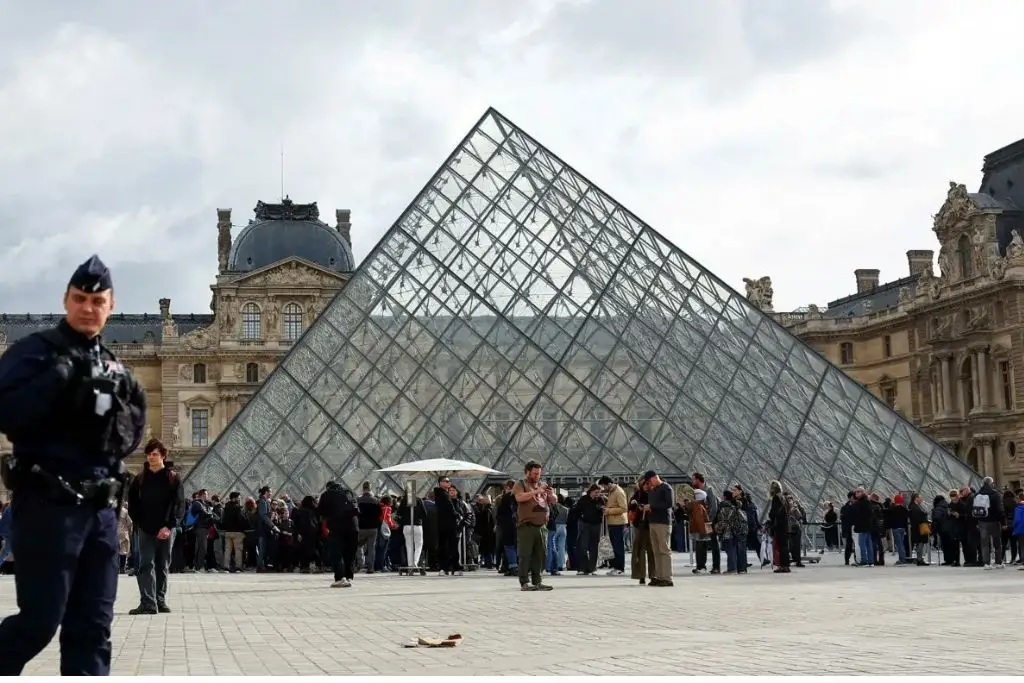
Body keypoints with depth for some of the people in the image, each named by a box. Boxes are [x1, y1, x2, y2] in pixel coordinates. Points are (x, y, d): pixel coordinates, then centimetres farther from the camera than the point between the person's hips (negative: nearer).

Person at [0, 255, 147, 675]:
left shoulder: (111, 367, 15)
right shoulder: (36, 351, -4)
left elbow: (132, 436, 16)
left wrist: (119, 403, -2)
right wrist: (59, 376, -21)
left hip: (100, 510, 7)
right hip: (47, 507, -6)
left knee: (92, 627, 7)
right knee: (40, 621, -5)